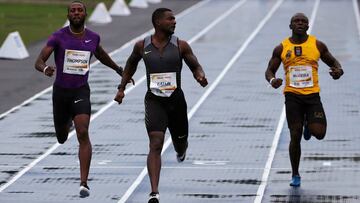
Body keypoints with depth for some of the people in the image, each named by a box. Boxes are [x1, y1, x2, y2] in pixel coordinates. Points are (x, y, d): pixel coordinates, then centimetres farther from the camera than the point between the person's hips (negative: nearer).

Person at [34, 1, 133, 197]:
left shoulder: (93, 37, 1)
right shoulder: (58, 37, -9)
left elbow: (101, 54, 25)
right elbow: (38, 61, -16)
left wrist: (119, 70, 33)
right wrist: (45, 69, -40)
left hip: (81, 91, 0)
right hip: (61, 91, 0)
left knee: (83, 134, -20)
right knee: (61, 138, 17)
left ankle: (84, 183, -19)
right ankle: (67, 123, 58)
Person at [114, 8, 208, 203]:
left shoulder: (181, 46, -3)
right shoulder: (142, 46, -1)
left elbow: (195, 66, 4)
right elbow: (131, 64, 18)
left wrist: (201, 76, -19)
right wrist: (122, 87, 14)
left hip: (176, 99, 2)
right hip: (154, 100, -2)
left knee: (180, 142, 18)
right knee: (156, 145, -16)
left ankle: (180, 149, 59)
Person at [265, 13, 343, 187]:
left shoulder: (317, 45, 4)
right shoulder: (281, 48, 4)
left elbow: (334, 63, 13)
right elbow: (269, 70, 10)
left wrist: (338, 70, -11)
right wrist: (272, 80, -14)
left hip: (312, 95, 0)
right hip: (292, 96, 0)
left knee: (319, 133, -14)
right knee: (295, 136, -5)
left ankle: (309, 125, 25)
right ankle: (295, 175, 11)